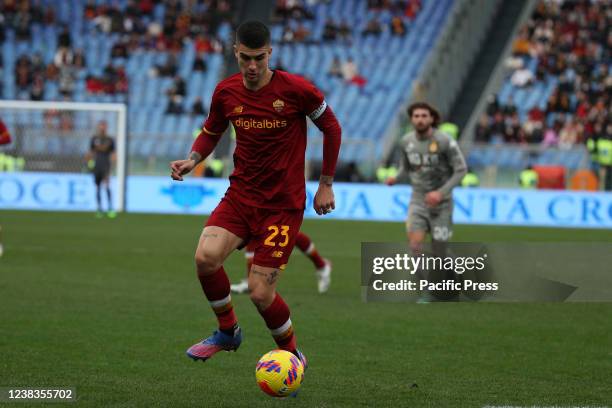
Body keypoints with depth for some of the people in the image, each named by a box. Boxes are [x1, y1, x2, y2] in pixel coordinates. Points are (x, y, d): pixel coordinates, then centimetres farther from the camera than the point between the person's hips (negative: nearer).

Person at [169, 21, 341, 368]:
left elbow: (331, 127, 1)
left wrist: (326, 185, 3)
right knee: (206, 257, -22)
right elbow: (211, 132, 17)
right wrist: (192, 160, -4)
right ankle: (228, 331, 5)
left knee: (260, 293, -9)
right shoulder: (226, 92, 0)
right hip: (241, 194, 4)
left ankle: (292, 354, 20)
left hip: (284, 204, -4)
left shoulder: (296, 89, -12)